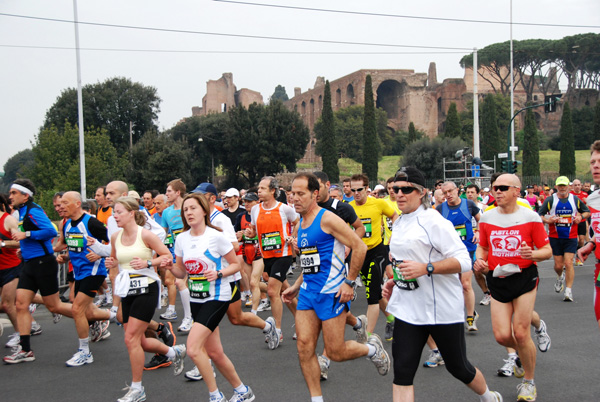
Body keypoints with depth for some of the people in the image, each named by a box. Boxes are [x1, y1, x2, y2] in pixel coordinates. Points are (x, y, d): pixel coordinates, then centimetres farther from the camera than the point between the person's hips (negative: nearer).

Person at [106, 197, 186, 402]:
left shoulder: (145, 234, -13)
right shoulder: (115, 237, 4)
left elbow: (167, 257, -8)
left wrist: (147, 263, -22)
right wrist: (111, 263, -2)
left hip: (146, 289, -7)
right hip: (128, 291, 7)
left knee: (131, 338, -10)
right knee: (138, 341, 11)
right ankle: (174, 352, 38)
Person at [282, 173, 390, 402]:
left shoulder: (327, 219, -14)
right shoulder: (301, 224, 12)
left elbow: (359, 247, -16)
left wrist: (350, 282, -16)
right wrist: (296, 286, 18)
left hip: (331, 293, -8)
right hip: (308, 292, 8)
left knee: (335, 352, 0)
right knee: (304, 348, 1)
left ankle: (372, 348, 29)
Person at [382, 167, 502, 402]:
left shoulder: (433, 221, -15)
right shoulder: (399, 223, 10)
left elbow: (463, 261, -20)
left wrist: (425, 268, -30)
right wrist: (394, 281, 13)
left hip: (442, 309, -6)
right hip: (408, 310, 7)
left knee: (458, 367, 12)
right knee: (402, 372, -3)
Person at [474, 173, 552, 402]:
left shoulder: (530, 217, -7)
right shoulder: (486, 218, 3)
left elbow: (547, 250, -3)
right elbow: (482, 247, 15)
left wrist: (533, 254, -24)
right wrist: (479, 260, -6)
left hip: (524, 278, -3)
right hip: (497, 280, 3)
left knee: (521, 333, -6)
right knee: (502, 336, -3)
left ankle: (529, 382, 18)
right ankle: (523, 352, 34)